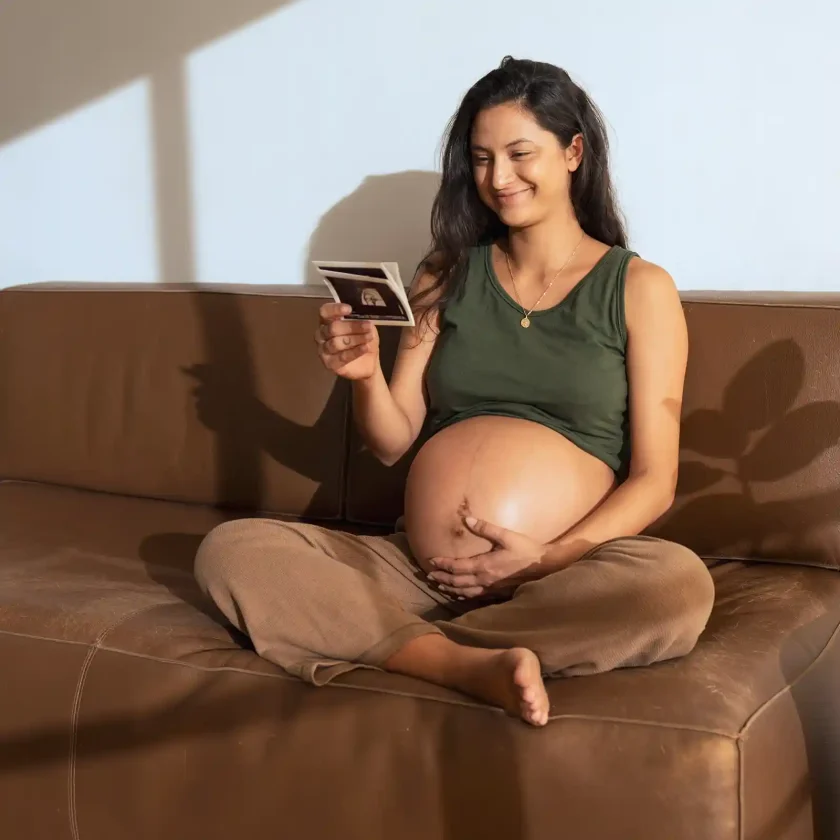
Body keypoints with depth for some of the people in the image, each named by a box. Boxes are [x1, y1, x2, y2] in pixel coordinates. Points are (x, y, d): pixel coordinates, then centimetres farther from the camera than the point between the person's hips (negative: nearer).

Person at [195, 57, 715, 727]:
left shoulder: (639, 288, 5)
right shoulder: (449, 275, 14)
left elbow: (653, 482, 1)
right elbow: (392, 443, 13)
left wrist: (548, 560, -13)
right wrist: (365, 375, -8)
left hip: (565, 578, -2)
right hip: (418, 570, 3)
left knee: (680, 584, -35)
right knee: (231, 550, -19)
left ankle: (382, 640, -26)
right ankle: (469, 663, -30)